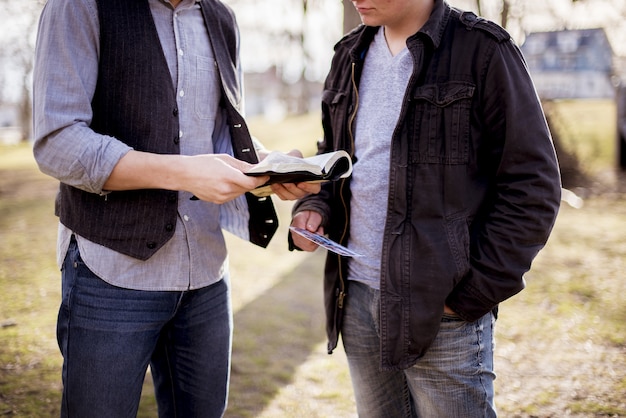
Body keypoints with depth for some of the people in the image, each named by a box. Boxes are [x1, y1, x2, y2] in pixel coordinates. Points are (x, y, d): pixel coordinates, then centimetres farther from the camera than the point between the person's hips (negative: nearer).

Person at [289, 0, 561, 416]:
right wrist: (314, 206, 0)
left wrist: (473, 294, -13)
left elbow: (533, 186, -9)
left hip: (442, 308, -5)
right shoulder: (350, 55, 12)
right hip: (356, 299, 6)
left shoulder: (483, 50, -6)